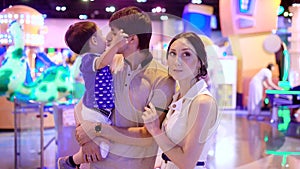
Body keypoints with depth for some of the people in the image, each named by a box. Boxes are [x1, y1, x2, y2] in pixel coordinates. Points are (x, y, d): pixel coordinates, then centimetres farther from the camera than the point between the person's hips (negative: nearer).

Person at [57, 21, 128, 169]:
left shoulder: (100, 55, 9)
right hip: (96, 113, -10)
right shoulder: (87, 59, -21)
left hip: (106, 110, 10)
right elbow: (101, 63, -44)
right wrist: (115, 45, -58)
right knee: (100, 151, -11)